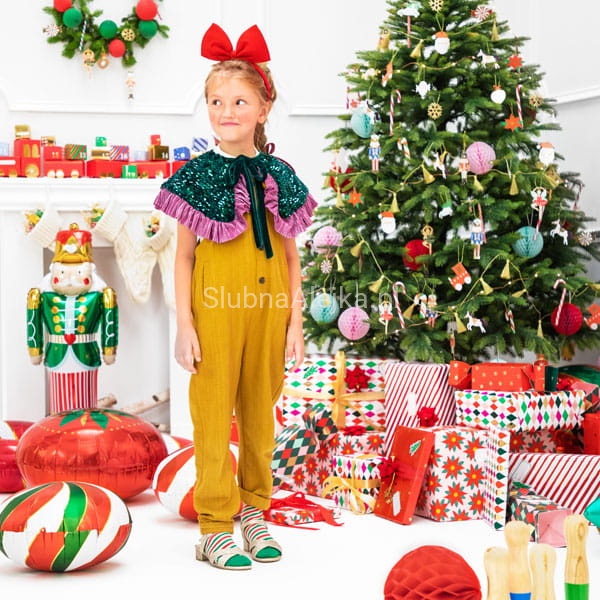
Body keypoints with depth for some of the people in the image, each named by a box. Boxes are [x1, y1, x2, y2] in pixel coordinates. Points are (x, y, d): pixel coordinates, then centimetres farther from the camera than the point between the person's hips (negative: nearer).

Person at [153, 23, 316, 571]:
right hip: (215, 310, -3)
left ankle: (254, 513, 27)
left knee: (260, 413, 12)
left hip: (267, 312, 3)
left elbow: (290, 255, 10)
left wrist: (295, 323, 6)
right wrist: (184, 326, -5)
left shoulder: (278, 176, 7)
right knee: (213, 414, 1)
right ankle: (215, 528, 10)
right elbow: (184, 256, 0)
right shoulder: (198, 175, -1)